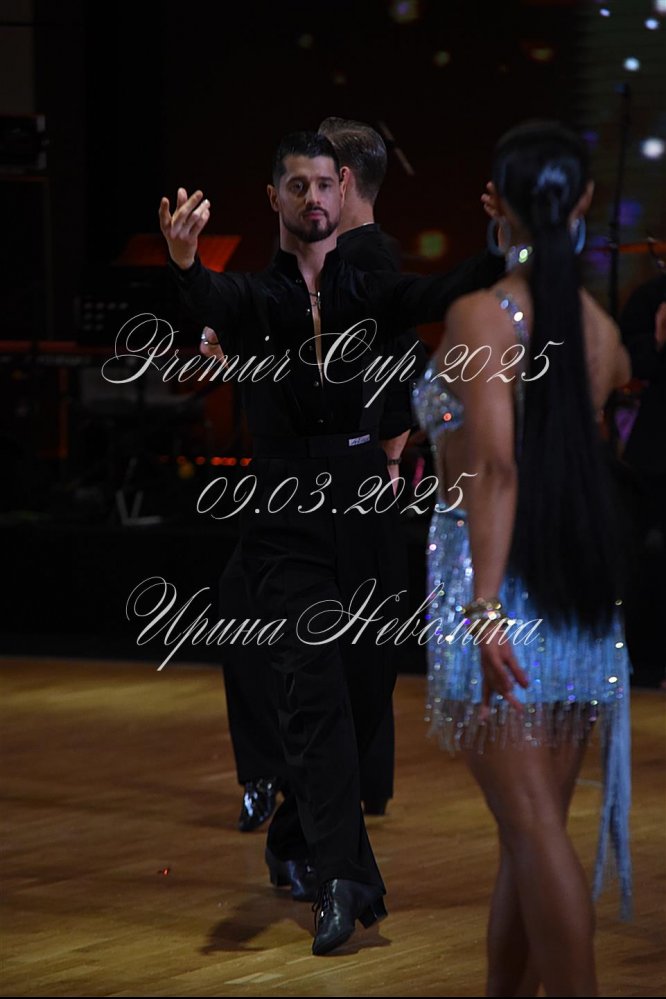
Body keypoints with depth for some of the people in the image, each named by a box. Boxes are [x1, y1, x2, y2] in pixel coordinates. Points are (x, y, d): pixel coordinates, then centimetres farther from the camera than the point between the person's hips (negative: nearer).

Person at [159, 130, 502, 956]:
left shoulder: (369, 293, 11)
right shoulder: (251, 295, 4)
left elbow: (439, 294, -8)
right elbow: (208, 303, -20)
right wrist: (183, 263, -44)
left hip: (364, 508, 3)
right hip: (285, 511, -3)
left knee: (364, 692, 9)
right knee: (316, 692, -11)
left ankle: (295, 835, 30)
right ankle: (343, 882, -17)